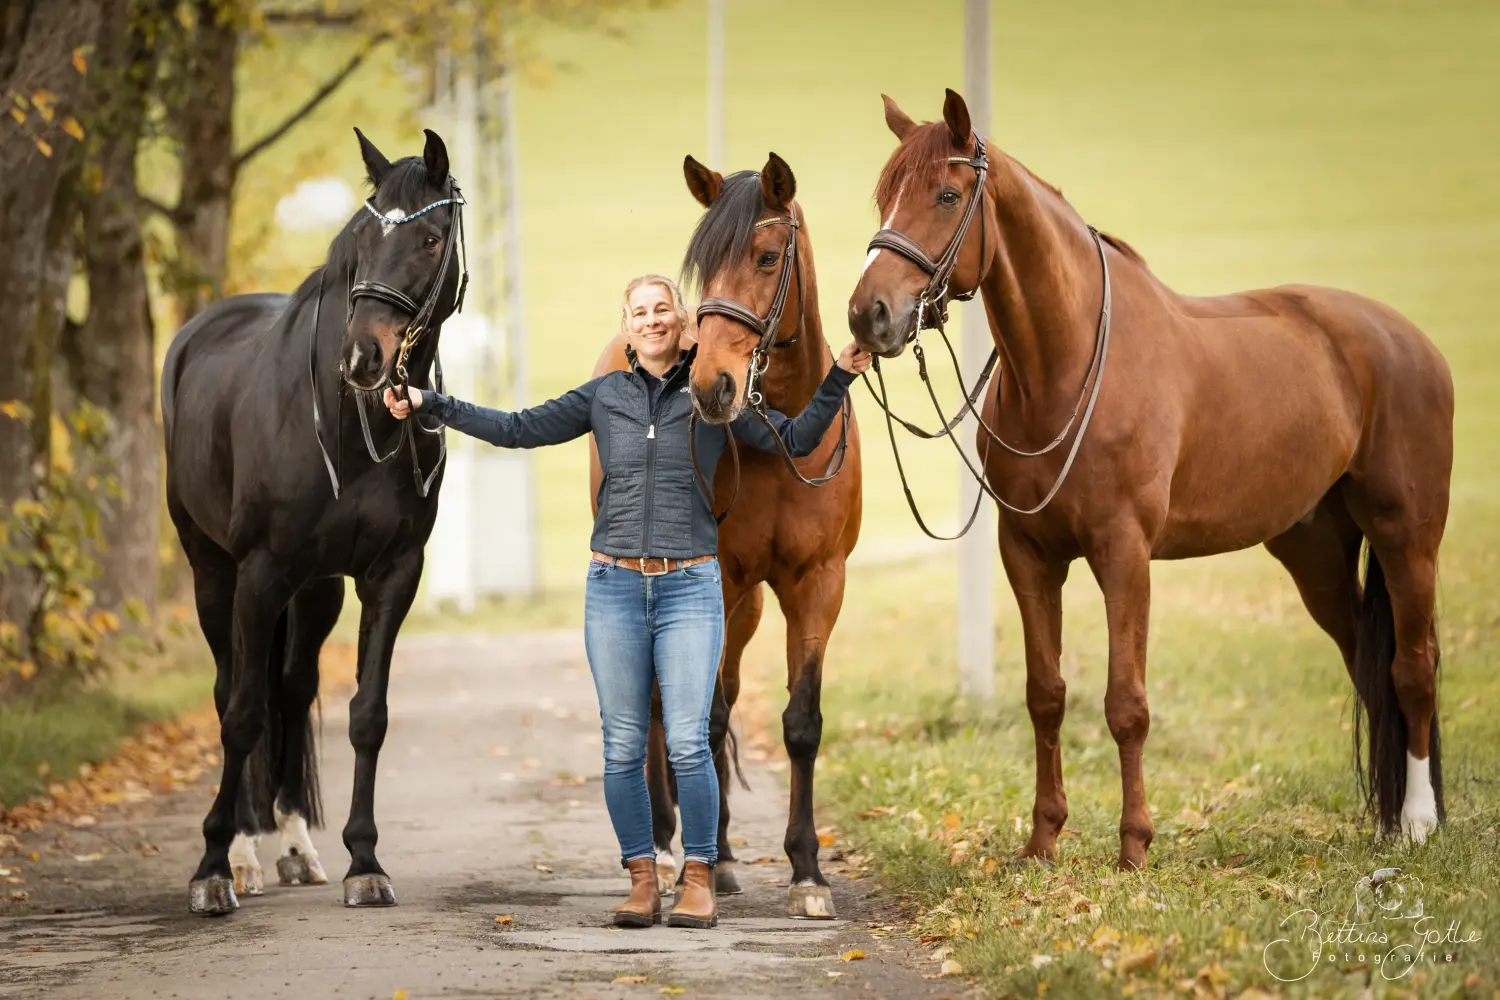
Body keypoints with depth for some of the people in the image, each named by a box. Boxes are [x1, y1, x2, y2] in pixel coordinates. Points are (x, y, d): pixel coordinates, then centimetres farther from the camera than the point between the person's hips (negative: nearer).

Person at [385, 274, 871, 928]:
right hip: (614, 586, 2)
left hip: (690, 586, -2)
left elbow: (795, 440, 1)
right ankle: (642, 881, 11)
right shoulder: (604, 396, 9)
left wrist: (837, 383, -13)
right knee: (623, 746, 3)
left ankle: (699, 880, 2)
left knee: (687, 743, -9)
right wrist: (431, 405, 8)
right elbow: (518, 430, 12)